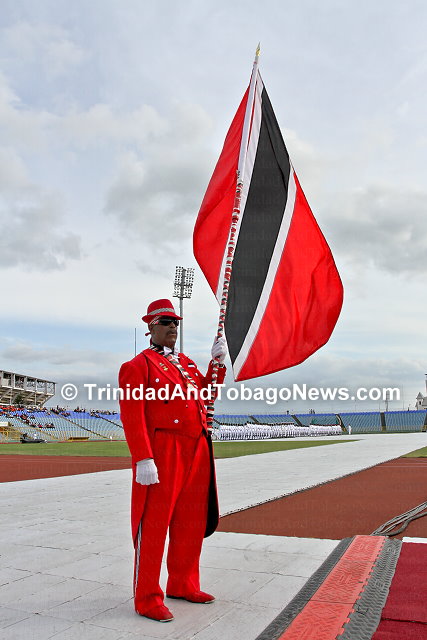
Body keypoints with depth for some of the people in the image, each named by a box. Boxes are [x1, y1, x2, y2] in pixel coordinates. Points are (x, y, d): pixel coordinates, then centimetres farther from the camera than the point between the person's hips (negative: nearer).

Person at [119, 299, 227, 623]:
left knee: (192, 523, 15)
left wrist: (218, 362, 12)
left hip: (197, 451, 8)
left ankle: (183, 584, 33)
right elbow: (132, 416, -14)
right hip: (162, 453, -8)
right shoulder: (138, 366, -5)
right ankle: (148, 599, 16)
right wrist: (143, 459, -22)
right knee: (155, 525, 2)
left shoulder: (186, 363, 18)